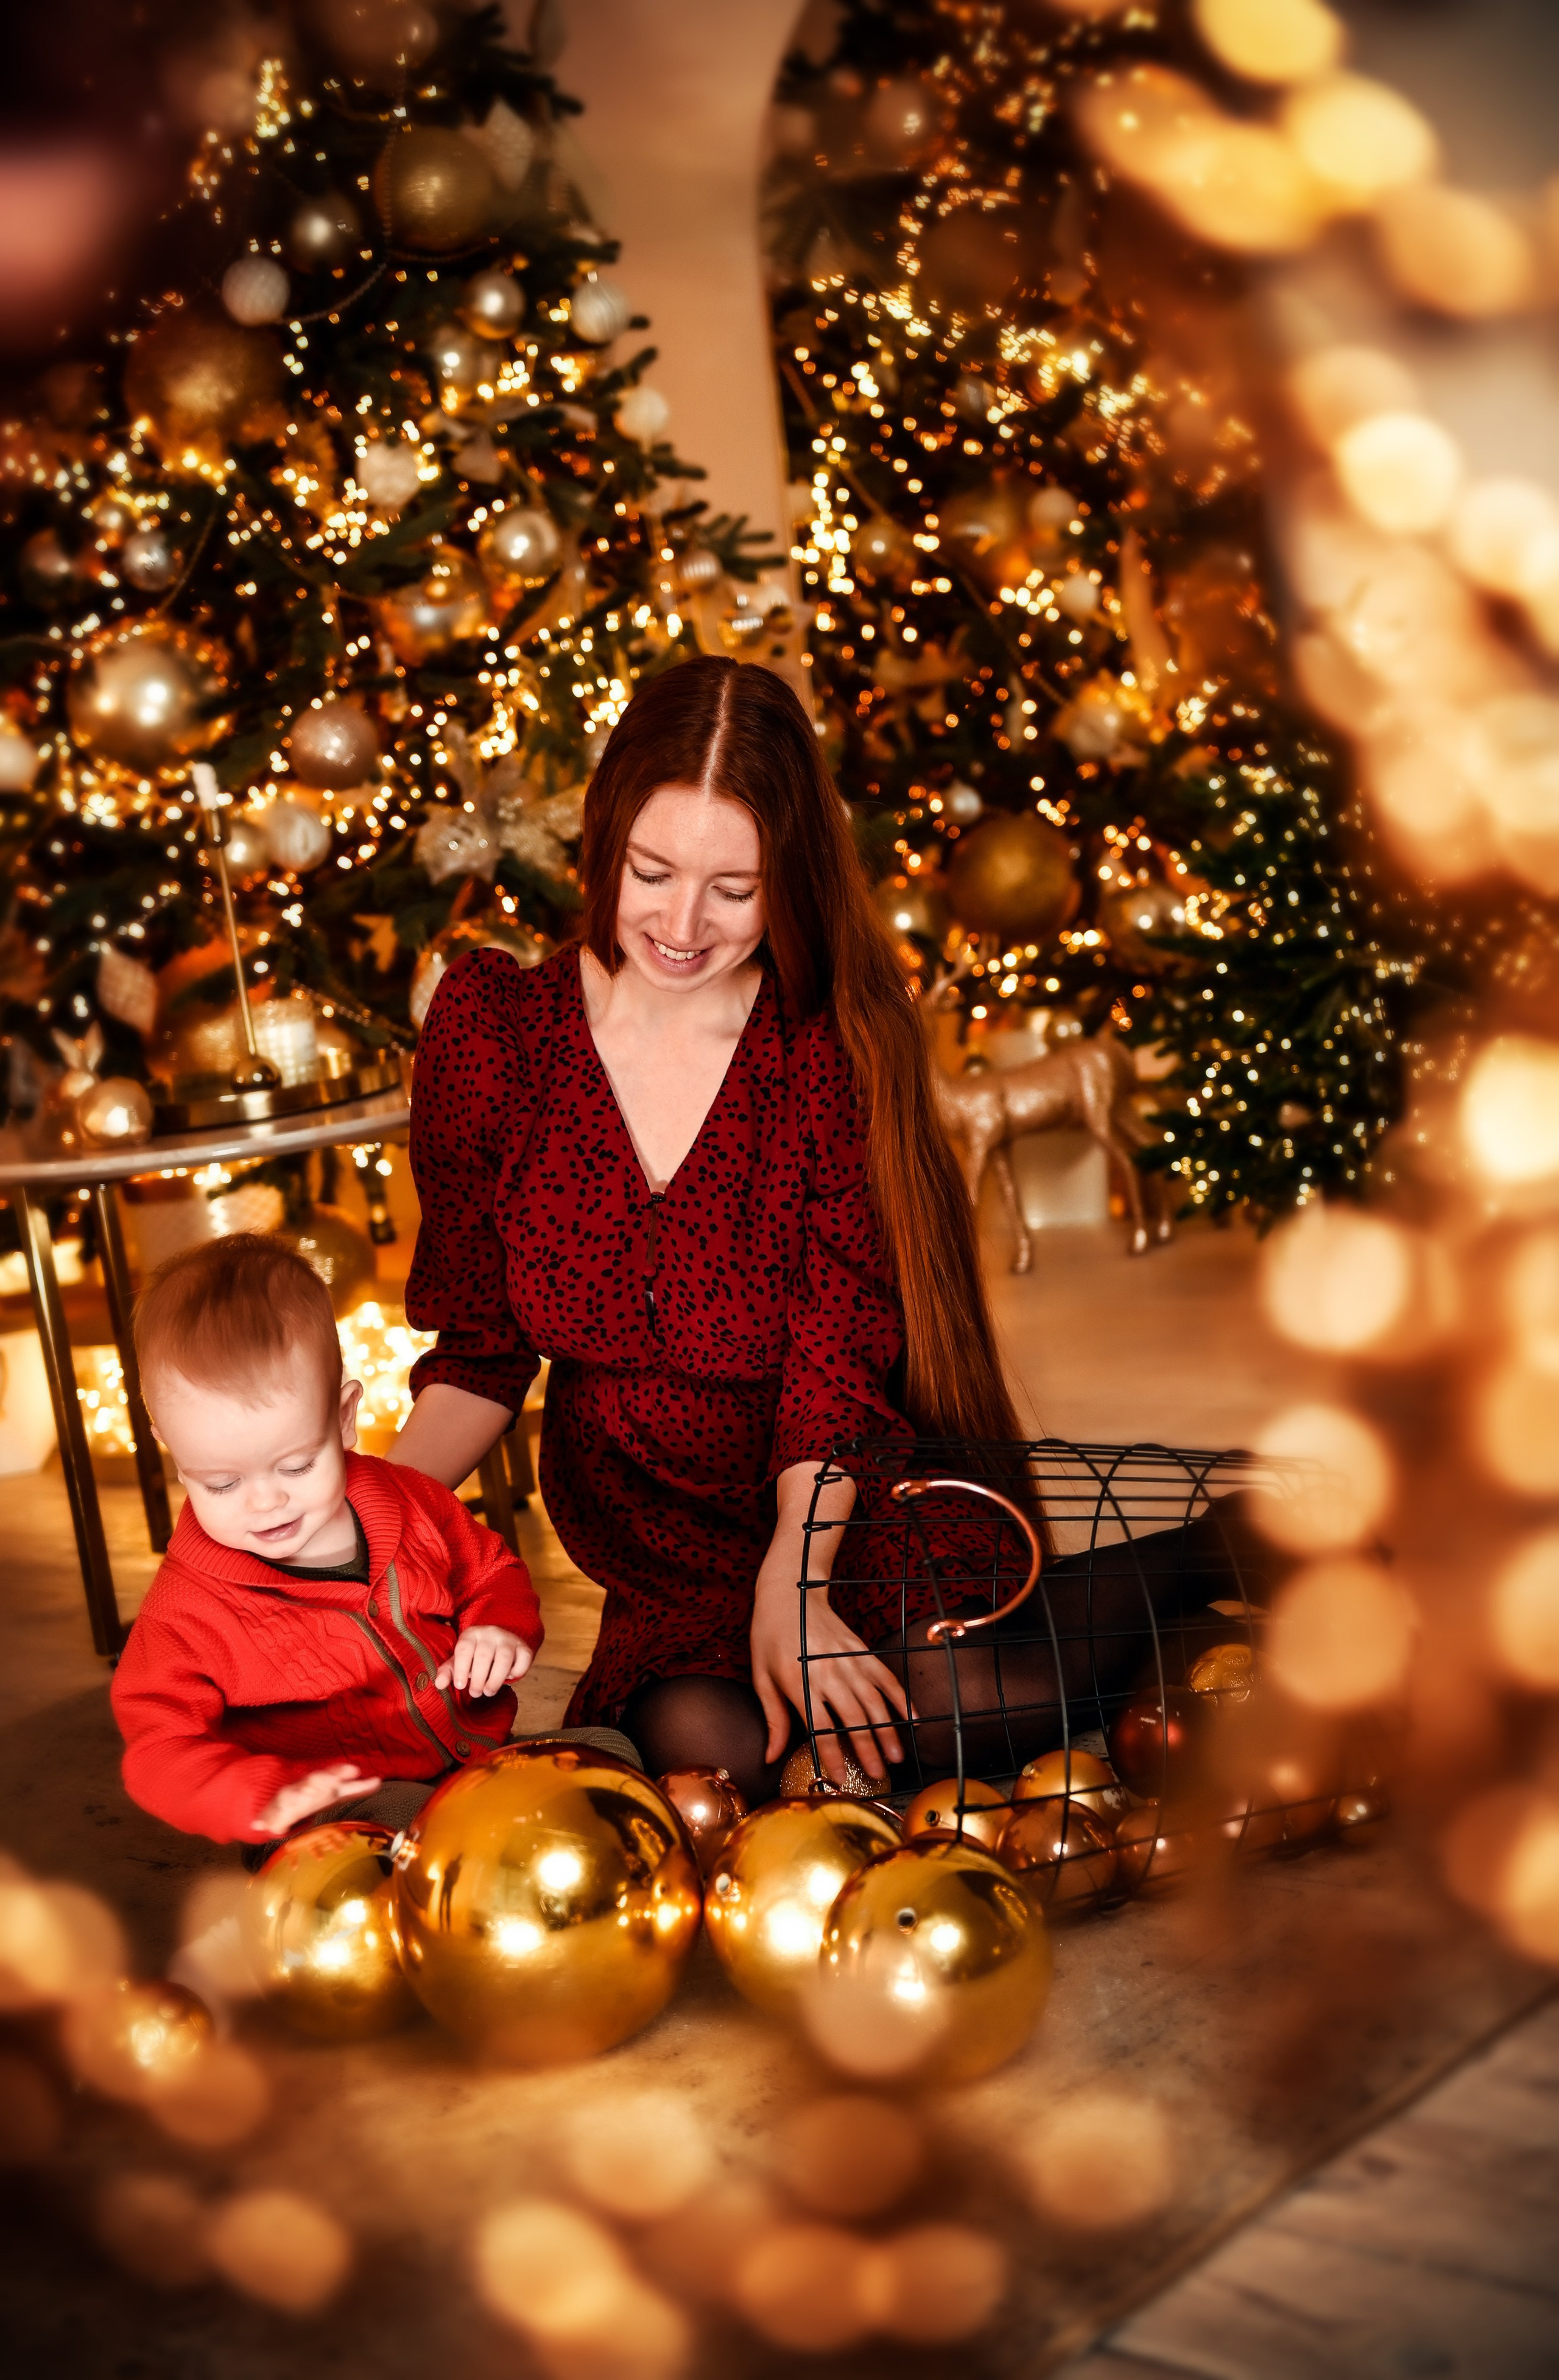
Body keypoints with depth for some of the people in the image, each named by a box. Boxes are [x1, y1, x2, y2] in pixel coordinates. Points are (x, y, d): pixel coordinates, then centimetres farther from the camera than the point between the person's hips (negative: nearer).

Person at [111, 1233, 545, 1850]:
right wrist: (268, 1800, -34)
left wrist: (503, 1627, -6)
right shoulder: (188, 1613, -11)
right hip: (334, 1809, -5)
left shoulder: (409, 1503, 2)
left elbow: (491, 1572, 20)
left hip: (480, 1757, 5)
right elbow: (161, 1749, -14)